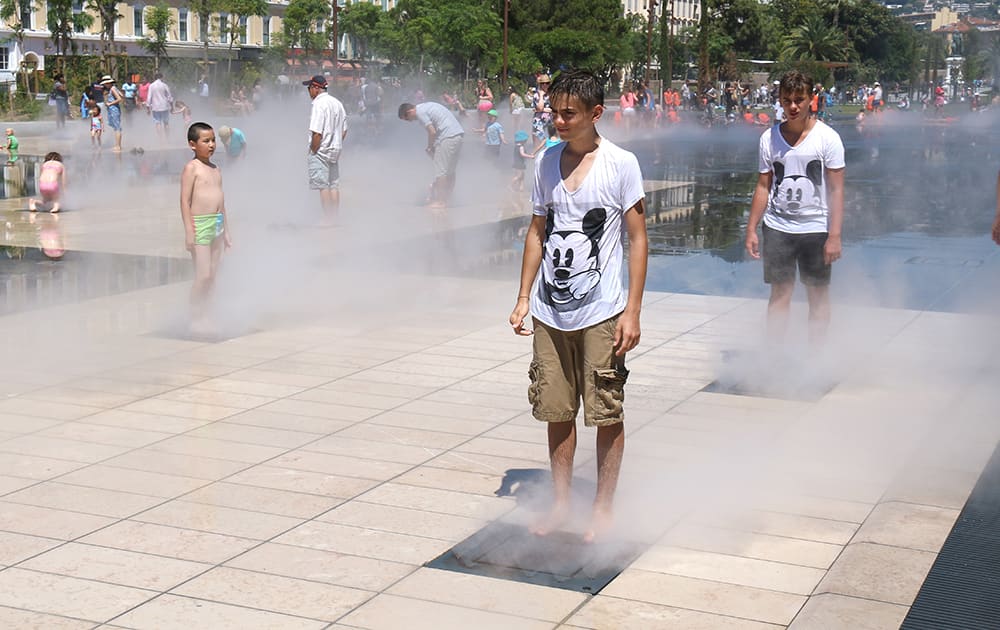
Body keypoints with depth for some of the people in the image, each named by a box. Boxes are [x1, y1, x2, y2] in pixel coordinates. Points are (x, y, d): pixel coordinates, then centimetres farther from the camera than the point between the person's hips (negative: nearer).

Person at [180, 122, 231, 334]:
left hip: (217, 225, 7)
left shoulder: (216, 170, 16)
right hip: (200, 225, -7)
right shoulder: (191, 168, -6)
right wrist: (189, 231, -17)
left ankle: (204, 318, 15)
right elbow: (185, 201, -10)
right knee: (203, 275, -8)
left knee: (212, 276, 7)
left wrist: (226, 231, 19)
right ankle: (195, 321, 0)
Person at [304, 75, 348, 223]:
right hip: (335, 150, 8)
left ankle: (327, 220, -4)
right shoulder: (338, 103, 11)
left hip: (321, 150, -8)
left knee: (323, 185, -5)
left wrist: (313, 151, -11)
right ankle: (334, 218, 15)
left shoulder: (319, 104, -16)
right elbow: (344, 131, 14)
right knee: (334, 185, 10)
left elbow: (317, 133, -21)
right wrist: (336, 145, 18)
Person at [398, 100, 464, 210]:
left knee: (440, 171, -5)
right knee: (450, 170, 14)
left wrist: (429, 147, 2)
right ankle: (448, 198, 20)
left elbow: (432, 132, -14)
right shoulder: (426, 106, 20)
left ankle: (440, 202, -2)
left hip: (448, 138, -10)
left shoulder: (420, 112, -9)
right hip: (458, 135, 10)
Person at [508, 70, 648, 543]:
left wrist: (632, 310, -11)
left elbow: (638, 239, -6)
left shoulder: (621, 164, -7)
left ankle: (603, 508, 16)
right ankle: (560, 502, 24)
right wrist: (524, 298, 10)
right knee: (557, 411, 11)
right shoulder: (547, 162, 7)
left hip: (601, 313, -4)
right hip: (549, 311, 4)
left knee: (606, 414, 3)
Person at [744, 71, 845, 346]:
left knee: (818, 295, 5)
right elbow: (763, 186, 9)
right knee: (779, 294, 5)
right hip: (777, 228, 2)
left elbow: (836, 190, -6)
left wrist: (834, 236, -12)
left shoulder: (827, 137, -6)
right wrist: (751, 229, 4)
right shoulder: (769, 137, 3)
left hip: (816, 229, -2)